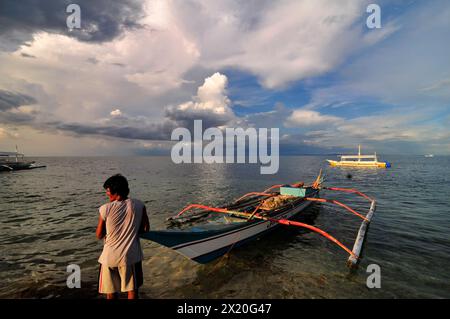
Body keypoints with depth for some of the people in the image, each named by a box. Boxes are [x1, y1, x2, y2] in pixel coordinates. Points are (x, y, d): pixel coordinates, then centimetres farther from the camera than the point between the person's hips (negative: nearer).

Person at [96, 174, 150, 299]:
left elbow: (99, 235, -4)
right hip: (131, 255, 1)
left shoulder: (105, 209, -15)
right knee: (132, 289, 18)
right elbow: (146, 229, -3)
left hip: (110, 256, 0)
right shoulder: (139, 205, -11)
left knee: (111, 291, 20)